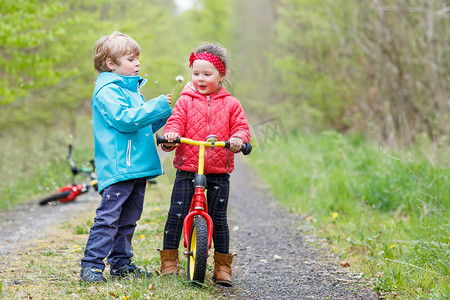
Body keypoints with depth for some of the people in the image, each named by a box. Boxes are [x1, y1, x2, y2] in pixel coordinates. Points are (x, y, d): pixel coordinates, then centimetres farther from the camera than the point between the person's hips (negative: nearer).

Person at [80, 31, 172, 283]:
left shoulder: (132, 88, 21)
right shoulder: (108, 90, -9)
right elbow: (125, 119, -22)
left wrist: (165, 115, 12)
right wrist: (158, 106, -18)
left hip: (137, 165, 9)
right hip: (117, 166, -9)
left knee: (129, 218, 13)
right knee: (109, 216, -12)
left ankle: (121, 263, 21)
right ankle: (91, 265, -9)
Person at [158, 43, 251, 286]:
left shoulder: (230, 104, 7)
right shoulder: (185, 100, 5)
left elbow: (241, 127, 4)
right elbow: (176, 122, -2)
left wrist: (238, 138, -19)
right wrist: (170, 135, -24)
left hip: (219, 170, 0)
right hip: (187, 168, 0)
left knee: (219, 219, 4)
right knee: (176, 214, -4)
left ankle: (222, 268, 16)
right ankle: (169, 262, 11)